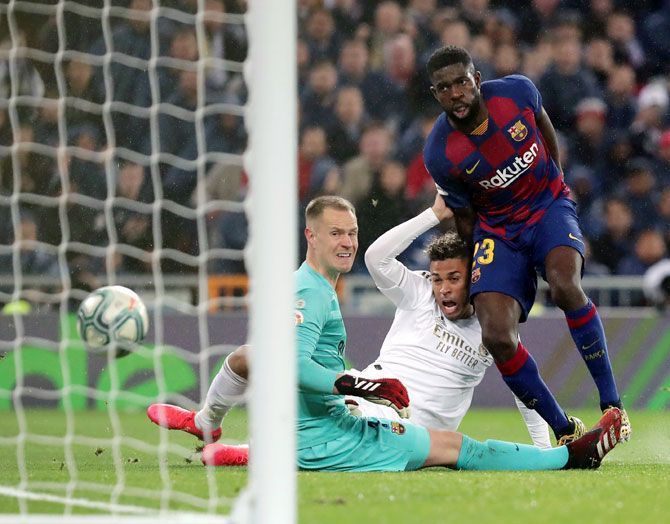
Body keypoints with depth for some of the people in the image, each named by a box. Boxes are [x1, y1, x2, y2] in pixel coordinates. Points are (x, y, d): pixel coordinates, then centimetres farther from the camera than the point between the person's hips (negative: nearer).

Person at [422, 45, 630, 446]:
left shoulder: (517, 92, -15)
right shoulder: (439, 154, -18)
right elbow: (464, 217, -2)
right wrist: (475, 269, 6)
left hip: (549, 206, 0)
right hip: (497, 229, 0)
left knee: (565, 286, -32)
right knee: (498, 337, -20)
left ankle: (611, 402, -20)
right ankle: (564, 430, -3)